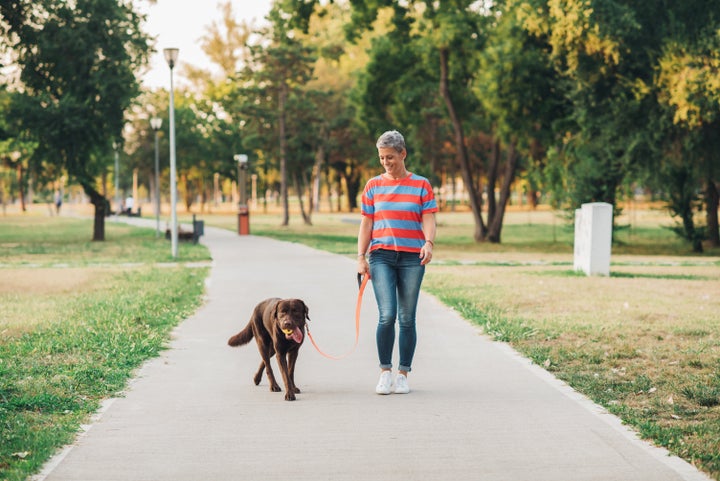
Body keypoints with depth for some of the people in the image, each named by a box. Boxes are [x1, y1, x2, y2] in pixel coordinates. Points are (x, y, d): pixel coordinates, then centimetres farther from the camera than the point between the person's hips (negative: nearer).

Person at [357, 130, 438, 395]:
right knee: (387, 315, -13)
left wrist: (429, 243, -19)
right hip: (381, 256, 0)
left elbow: (429, 220, 0)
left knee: (407, 318, 2)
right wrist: (361, 258, 3)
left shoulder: (421, 185, 6)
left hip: (412, 257, 0)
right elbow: (366, 224, 11)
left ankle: (403, 374, 12)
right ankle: (385, 371, 1)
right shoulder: (373, 186, 10)